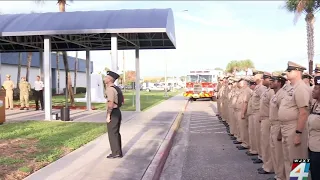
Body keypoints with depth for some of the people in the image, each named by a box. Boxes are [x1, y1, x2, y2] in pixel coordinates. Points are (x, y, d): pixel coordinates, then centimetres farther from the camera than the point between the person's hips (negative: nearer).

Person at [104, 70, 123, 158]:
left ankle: (115, 153, 2)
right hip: (117, 111, 10)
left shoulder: (110, 89, -17)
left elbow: (110, 103, -24)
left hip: (113, 113, -10)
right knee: (116, 133, 14)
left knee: (112, 133, -2)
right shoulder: (117, 88, 14)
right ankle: (118, 152, 19)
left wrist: (108, 115, -22)